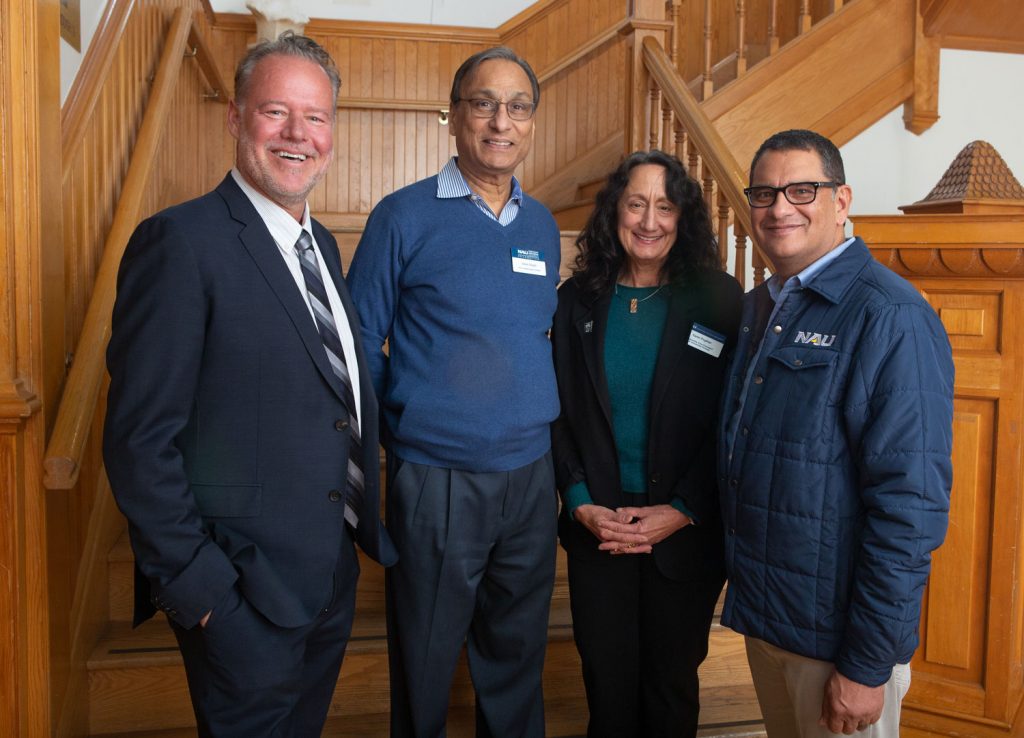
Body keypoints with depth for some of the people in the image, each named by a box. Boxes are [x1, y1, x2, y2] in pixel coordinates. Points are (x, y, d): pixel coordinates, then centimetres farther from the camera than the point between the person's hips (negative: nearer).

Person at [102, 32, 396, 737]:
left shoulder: (323, 245, 9)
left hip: (334, 573, 8)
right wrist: (193, 583, -17)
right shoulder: (182, 242, -17)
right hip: (244, 592, -7)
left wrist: (366, 517, 9)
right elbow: (140, 437, -19)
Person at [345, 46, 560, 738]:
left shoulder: (542, 225, 7)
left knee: (518, 656, 19)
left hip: (532, 478, 5)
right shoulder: (404, 217, -7)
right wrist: (405, 423, -7)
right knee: (424, 665, 13)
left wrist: (535, 427, 10)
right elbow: (360, 344, -4)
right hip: (435, 479, -4)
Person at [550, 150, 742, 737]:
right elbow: (559, 414, 3)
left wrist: (681, 511, -13)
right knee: (607, 683, 12)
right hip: (597, 528, 2)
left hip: (686, 531, -1)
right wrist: (581, 503, -8)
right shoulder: (579, 299, 2)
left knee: (672, 687, 13)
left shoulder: (718, 300, -5)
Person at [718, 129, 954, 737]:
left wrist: (869, 667, -19)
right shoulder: (758, 308, 7)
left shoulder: (891, 318, -18)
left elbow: (912, 505, -21)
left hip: (840, 639, -7)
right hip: (760, 617, 7)